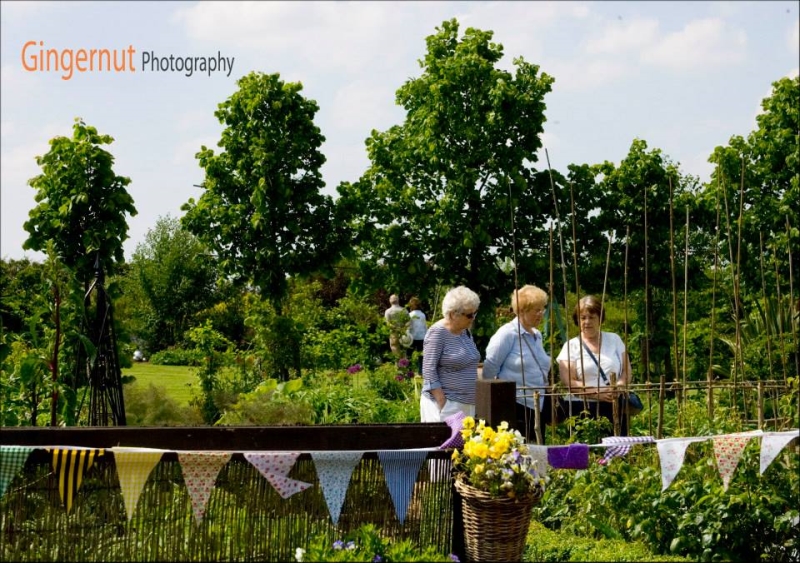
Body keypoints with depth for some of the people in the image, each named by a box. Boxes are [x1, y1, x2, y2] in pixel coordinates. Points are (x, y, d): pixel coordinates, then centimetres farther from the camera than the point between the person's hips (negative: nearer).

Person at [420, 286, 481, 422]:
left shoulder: (466, 332, 13)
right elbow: (429, 371, -14)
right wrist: (443, 405, -18)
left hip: (467, 404, 7)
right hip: (445, 402, -7)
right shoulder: (437, 333, -10)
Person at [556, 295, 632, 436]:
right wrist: (596, 393, -16)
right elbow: (568, 382, -4)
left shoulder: (614, 340, 13)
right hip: (582, 408, -2)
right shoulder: (571, 346, 5)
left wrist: (618, 388, -10)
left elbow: (626, 371, 12)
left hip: (614, 407, 2)